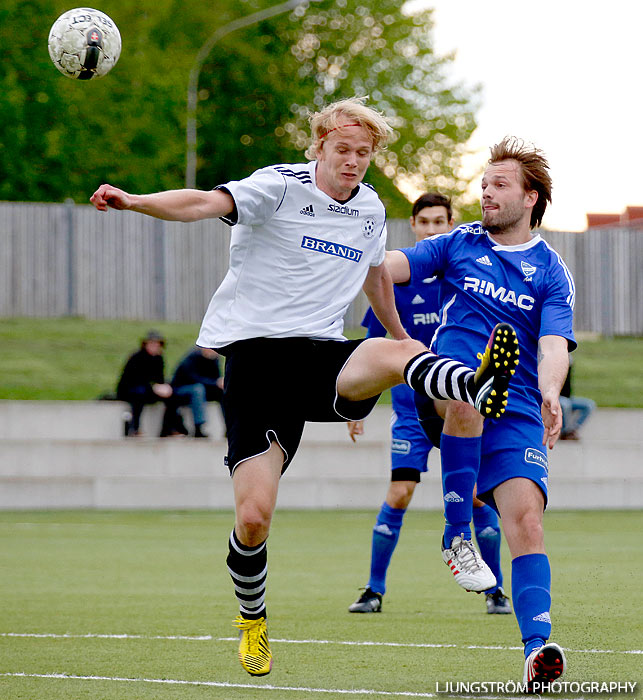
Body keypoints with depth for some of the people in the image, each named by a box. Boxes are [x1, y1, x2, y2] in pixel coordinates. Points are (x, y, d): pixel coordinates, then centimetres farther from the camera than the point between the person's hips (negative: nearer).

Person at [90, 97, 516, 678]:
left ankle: (479, 386, -61)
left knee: (395, 353, -32)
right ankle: (252, 620, 16)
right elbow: (206, 203, -22)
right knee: (254, 516, -10)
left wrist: (400, 336, 48)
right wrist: (133, 201, -40)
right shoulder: (281, 186, -5)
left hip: (326, 358, 4)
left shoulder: (370, 209, 14)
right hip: (258, 356, -4)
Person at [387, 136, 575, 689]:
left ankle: (537, 647, -25)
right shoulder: (461, 244, 13)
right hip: (448, 389, 0)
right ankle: (456, 533, -24)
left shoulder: (552, 274, 7)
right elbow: (394, 266, 2)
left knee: (525, 518, -18)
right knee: (469, 395, -37)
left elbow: (554, 345, -6)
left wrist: (550, 391, -28)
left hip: (517, 414, 0)